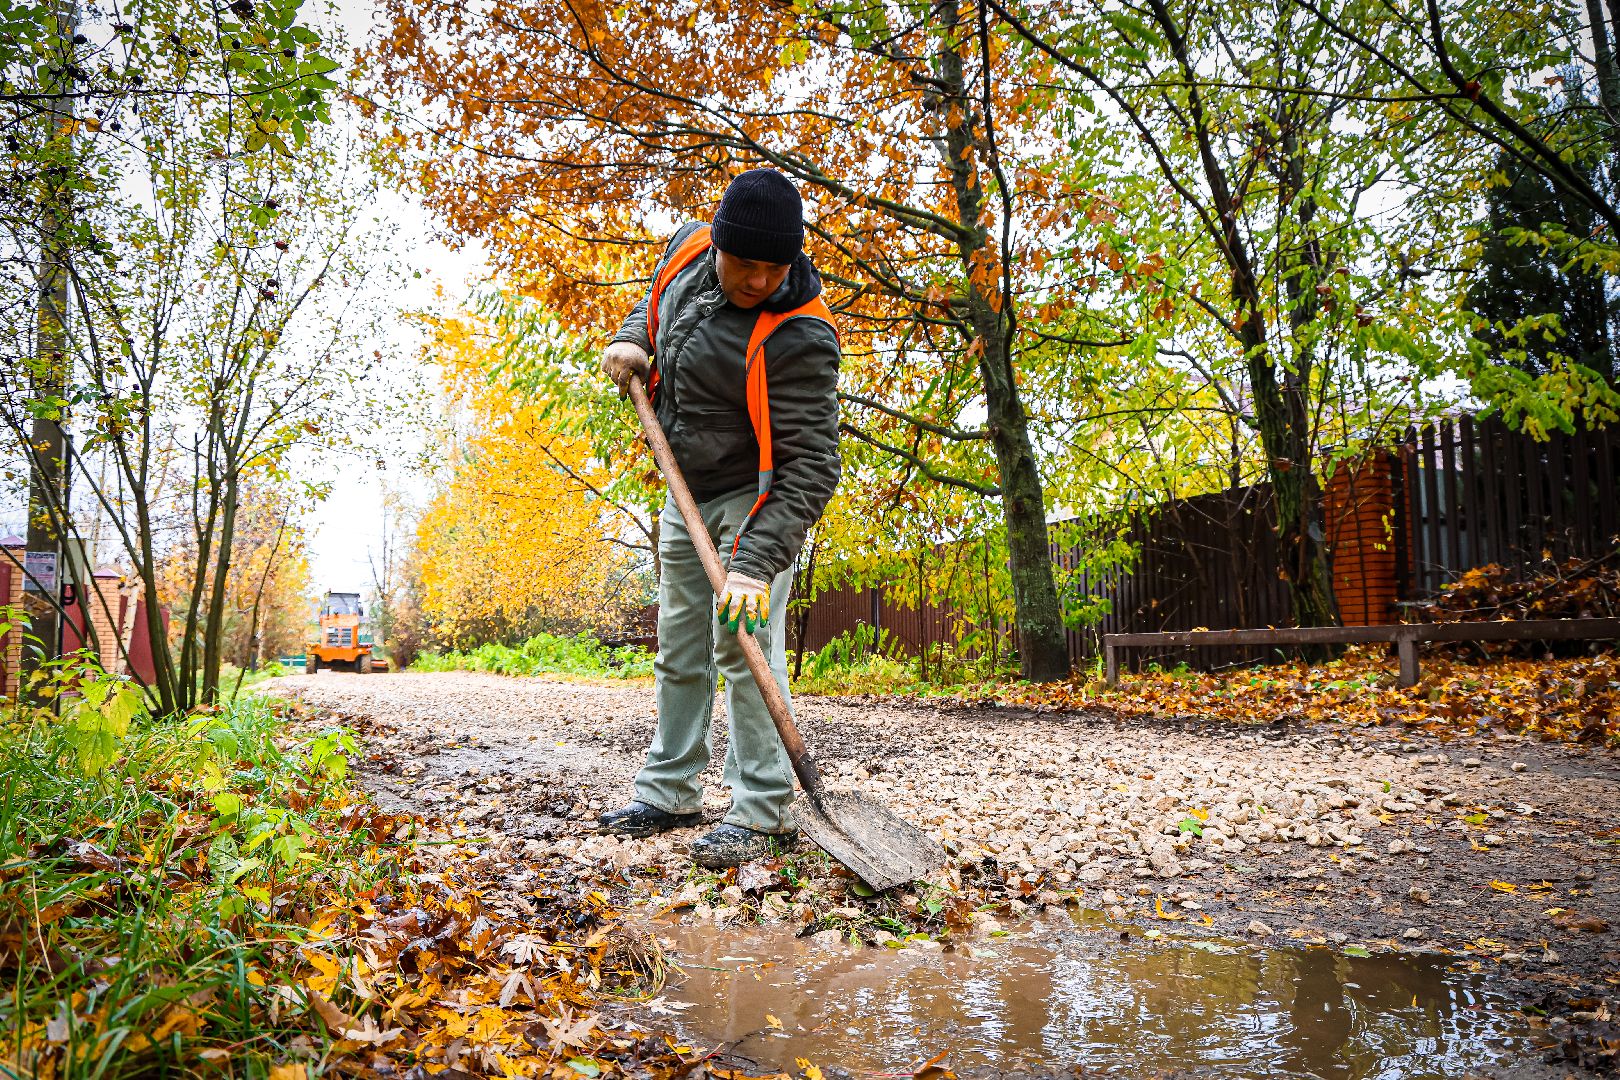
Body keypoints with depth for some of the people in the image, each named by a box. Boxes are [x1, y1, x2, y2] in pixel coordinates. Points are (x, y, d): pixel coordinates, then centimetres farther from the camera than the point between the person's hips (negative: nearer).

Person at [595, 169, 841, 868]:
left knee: (743, 643, -12)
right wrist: (633, 340, -3)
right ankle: (669, 794, 25)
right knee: (679, 649, 13)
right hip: (686, 495, 7)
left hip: (754, 499, -7)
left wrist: (756, 562, -36)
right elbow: (656, 301, 19)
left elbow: (810, 467, -30)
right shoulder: (689, 248, -7)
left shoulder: (798, 337, -28)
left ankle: (761, 812, -2)